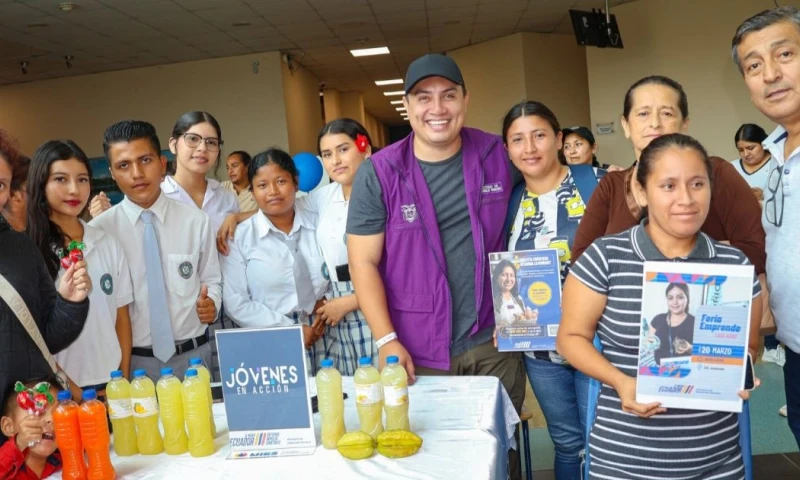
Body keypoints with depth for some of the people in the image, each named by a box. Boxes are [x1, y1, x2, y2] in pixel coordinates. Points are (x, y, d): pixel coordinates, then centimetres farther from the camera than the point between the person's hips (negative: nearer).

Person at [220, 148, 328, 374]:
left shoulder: (318, 224, 1)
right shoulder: (240, 237, -4)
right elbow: (236, 303, -6)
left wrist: (327, 301, -8)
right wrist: (291, 330, -11)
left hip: (323, 342, 2)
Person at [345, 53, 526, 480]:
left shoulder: (497, 156, -1)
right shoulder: (378, 173, -8)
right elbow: (363, 262, -6)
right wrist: (386, 340, -13)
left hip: (494, 342, 2)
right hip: (418, 351, -1)